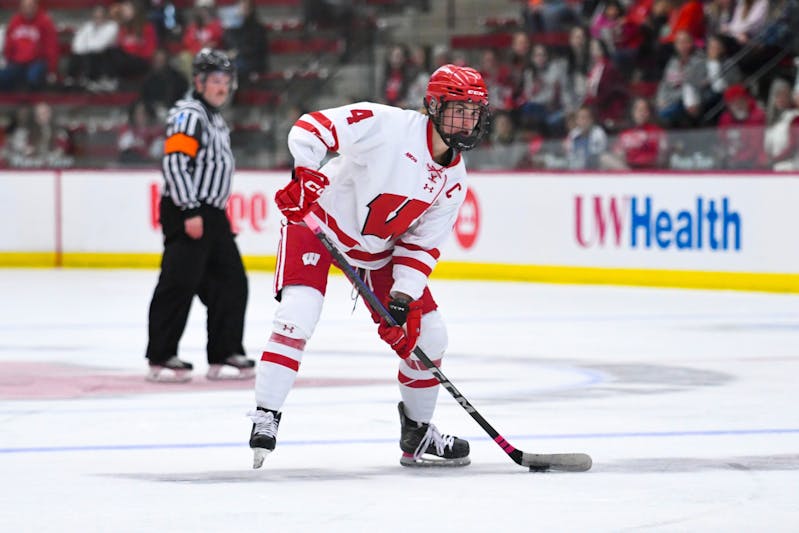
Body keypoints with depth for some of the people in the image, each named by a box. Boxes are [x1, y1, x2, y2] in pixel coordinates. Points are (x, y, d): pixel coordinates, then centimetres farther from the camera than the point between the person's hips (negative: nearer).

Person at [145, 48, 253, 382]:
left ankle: (224, 354, 14)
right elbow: (174, 163, -20)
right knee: (180, 283, -12)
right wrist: (190, 211, -24)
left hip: (212, 215, 10)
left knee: (231, 283, 8)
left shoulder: (216, 119, 21)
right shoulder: (188, 115, -11)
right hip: (185, 213, -10)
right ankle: (161, 358, -10)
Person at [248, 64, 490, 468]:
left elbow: (422, 245, -2)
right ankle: (264, 419, -19)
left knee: (428, 335, 3)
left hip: (379, 250, 7)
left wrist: (403, 297, -15)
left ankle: (417, 435, 21)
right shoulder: (387, 124, -24)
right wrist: (306, 175, -44)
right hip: (319, 222, -6)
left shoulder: (454, 181, -3)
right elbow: (312, 128, -28)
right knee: (297, 316, -26)